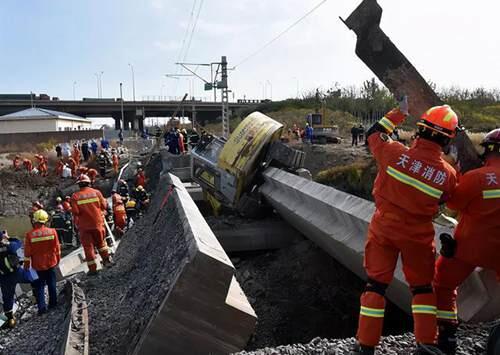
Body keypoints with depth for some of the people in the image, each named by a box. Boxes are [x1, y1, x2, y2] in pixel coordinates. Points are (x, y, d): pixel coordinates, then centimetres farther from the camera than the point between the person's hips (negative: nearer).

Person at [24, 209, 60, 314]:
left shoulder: (30, 234, -15)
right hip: (51, 263, 2)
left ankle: (42, 306, 4)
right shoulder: (52, 231, -10)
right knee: (52, 284, 16)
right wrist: (58, 259, 14)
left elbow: (27, 252, -10)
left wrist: (26, 265, 3)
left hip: (37, 265, -2)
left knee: (39, 286, 9)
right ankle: (53, 303, 25)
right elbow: (57, 248, -1)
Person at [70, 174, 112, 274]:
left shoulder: (75, 196, -8)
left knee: (88, 246, 6)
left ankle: (92, 268, 9)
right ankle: (107, 260, 26)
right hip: (98, 223, 2)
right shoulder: (96, 192, -3)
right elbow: (104, 206, -3)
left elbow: (75, 212, -15)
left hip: (84, 225, -2)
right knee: (100, 242, 22)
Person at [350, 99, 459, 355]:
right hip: (418, 236, 1)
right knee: (422, 287, 20)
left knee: (376, 284, 9)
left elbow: (373, 134, 0)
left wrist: (399, 112, 8)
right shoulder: (449, 174, -12)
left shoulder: (395, 153, -19)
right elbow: (441, 202, 5)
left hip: (384, 230, 0)